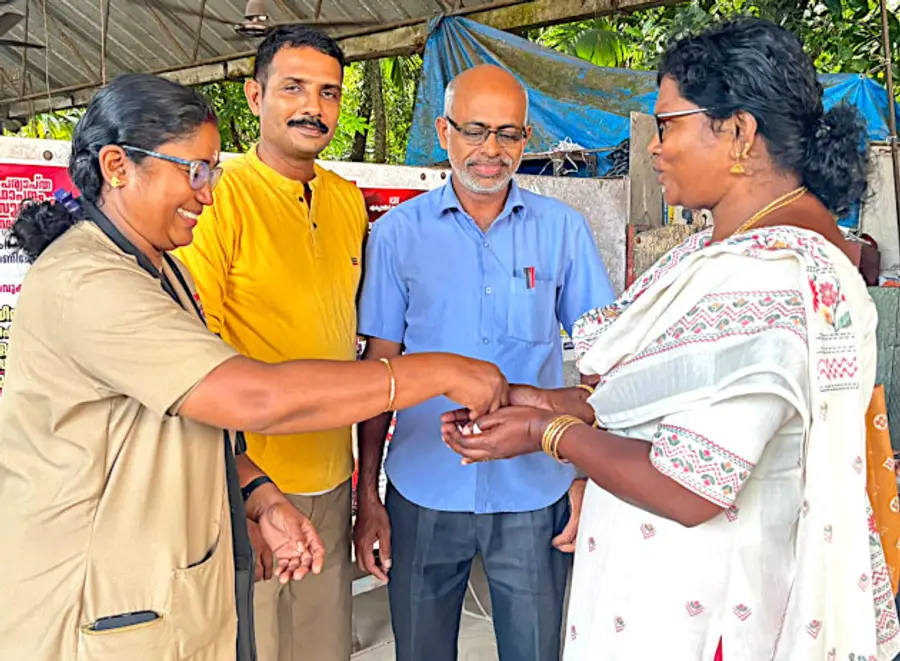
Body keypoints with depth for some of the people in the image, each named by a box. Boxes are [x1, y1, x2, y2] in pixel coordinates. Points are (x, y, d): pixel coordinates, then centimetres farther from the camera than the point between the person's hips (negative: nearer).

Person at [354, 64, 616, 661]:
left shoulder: (565, 230, 0)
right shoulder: (398, 233, -1)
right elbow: (379, 366, 1)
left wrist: (591, 477, -3)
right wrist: (367, 493, 1)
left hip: (535, 496, 0)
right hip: (424, 496, 0)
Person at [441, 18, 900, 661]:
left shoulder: (766, 279, -28)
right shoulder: (726, 245, 4)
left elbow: (687, 491, -28)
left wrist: (549, 432, -15)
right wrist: (551, 403, 0)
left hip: (693, 602, -8)